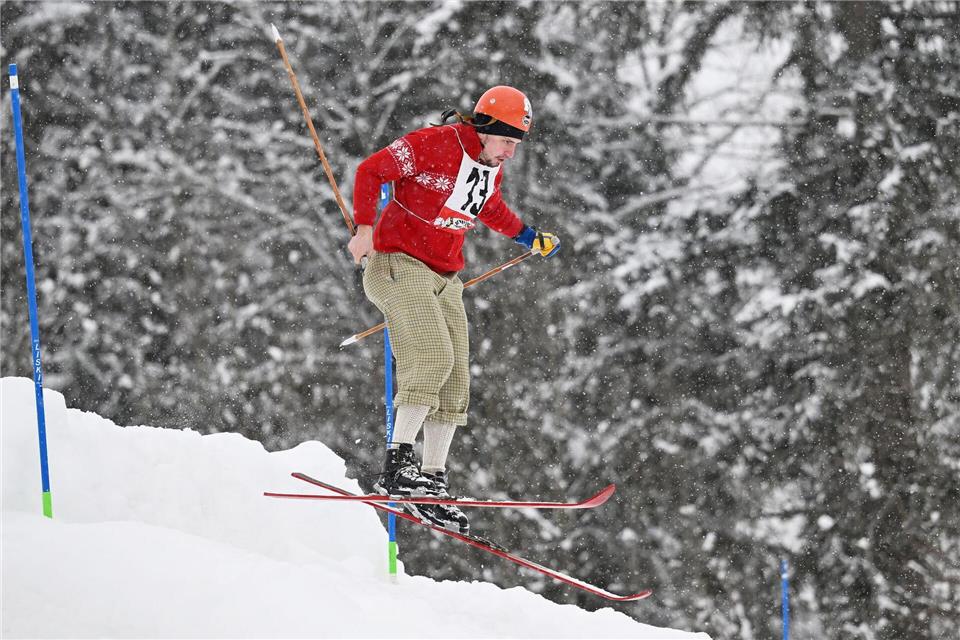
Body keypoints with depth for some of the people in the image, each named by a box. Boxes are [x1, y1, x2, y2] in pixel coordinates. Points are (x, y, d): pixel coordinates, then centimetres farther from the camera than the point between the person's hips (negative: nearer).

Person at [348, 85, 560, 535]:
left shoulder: (492, 169, 9)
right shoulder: (434, 145, -15)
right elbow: (371, 171, -15)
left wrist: (527, 237, 35)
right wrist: (364, 227, -25)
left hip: (444, 279, 8)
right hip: (399, 264, -8)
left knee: (455, 382, 2)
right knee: (433, 359, -25)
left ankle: (431, 484, 5)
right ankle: (398, 464, -27)